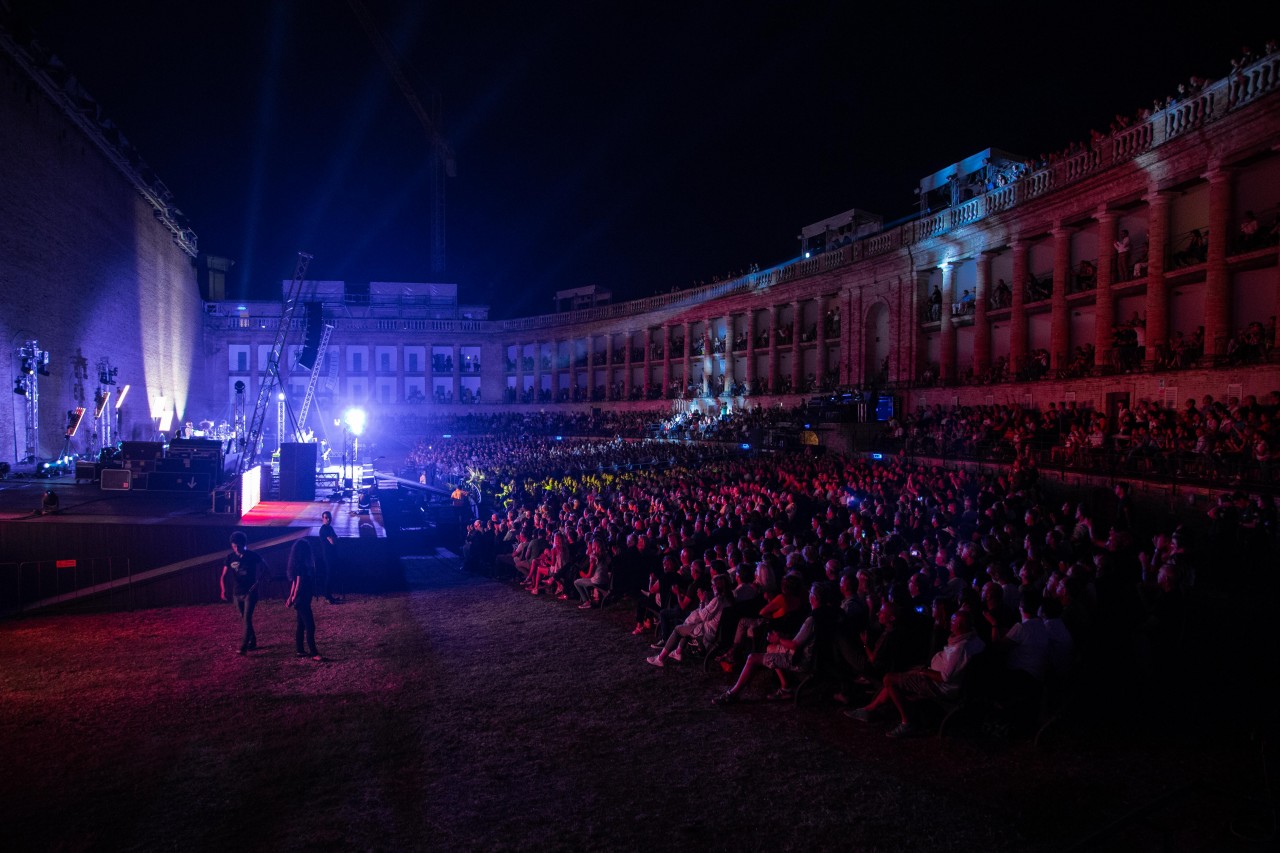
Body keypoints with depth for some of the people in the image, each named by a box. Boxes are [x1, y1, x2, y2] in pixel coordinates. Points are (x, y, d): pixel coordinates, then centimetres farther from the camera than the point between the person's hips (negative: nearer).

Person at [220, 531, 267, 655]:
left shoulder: (252, 556, -9)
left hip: (250, 592, -4)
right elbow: (224, 576, 2)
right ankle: (252, 642, 26)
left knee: (247, 619, -12)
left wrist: (257, 582, -12)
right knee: (243, 619, 12)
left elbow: (264, 568, -1)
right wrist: (224, 590, -12)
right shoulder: (230, 557, -1)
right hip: (237, 594, 4)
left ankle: (243, 647, -15)